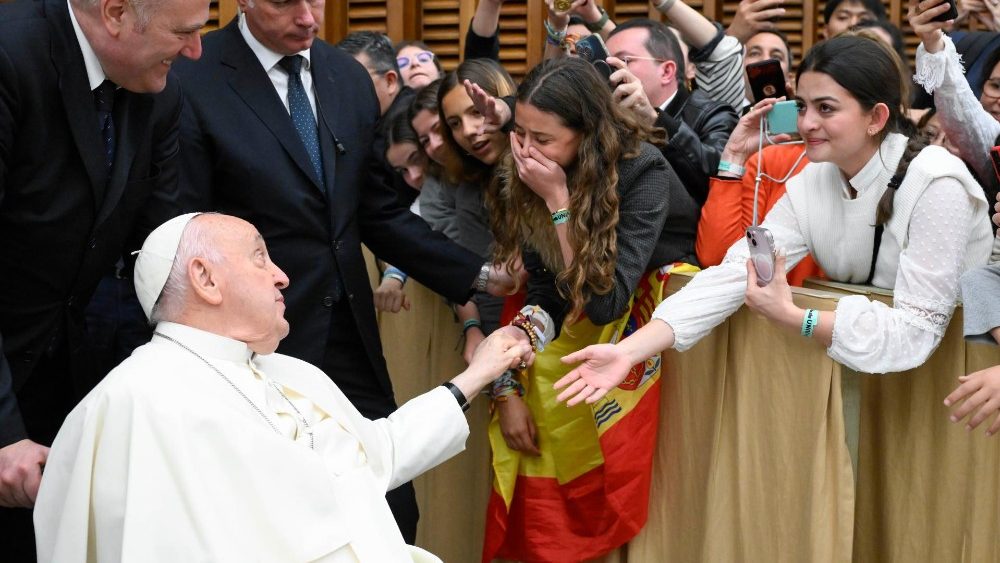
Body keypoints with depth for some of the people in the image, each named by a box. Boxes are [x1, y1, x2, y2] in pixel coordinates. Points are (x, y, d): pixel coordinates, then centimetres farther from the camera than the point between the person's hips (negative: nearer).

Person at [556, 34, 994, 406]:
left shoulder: (937, 185, -21)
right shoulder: (811, 184, -4)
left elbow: (917, 330, -25)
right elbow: (734, 273, -15)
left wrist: (793, 318, -32)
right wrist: (628, 351, -26)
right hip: (854, 373, 5)